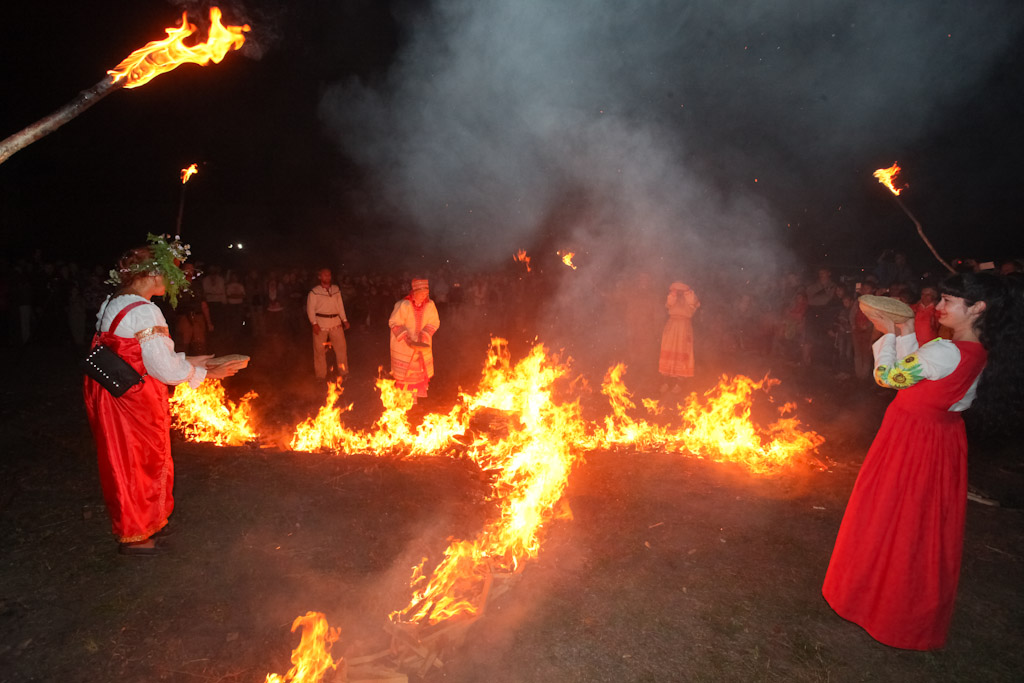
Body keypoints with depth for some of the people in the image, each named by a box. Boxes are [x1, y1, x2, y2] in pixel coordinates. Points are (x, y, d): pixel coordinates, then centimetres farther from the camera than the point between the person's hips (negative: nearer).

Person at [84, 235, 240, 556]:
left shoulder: (113, 304, 7)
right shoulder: (145, 312, -24)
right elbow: (166, 370, -23)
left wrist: (190, 360, 13)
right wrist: (206, 372, -8)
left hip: (110, 394, 9)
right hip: (134, 401, -9)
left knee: (126, 461, 22)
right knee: (140, 463, 7)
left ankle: (139, 521, 40)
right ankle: (135, 536, 24)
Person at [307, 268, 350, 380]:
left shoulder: (336, 289, 9)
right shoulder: (314, 292, -3)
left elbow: (340, 305, 13)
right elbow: (310, 309, -4)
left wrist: (344, 320, 9)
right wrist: (314, 323, -14)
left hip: (335, 322, 3)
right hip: (320, 323, -3)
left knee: (341, 347, 4)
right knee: (320, 350, 3)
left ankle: (344, 373, 17)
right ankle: (321, 376, 15)